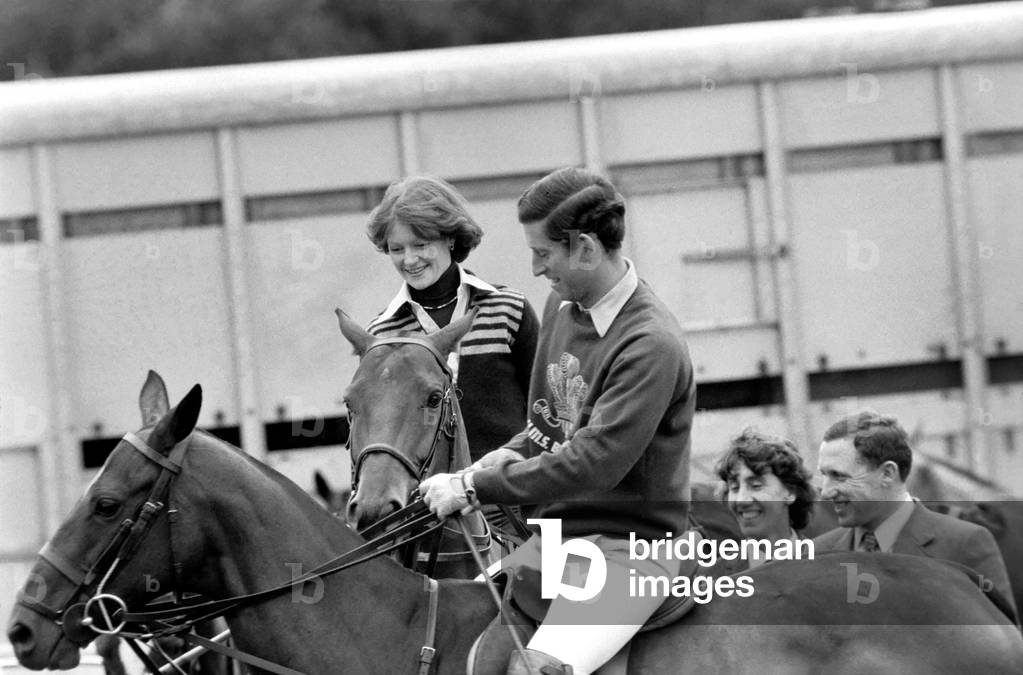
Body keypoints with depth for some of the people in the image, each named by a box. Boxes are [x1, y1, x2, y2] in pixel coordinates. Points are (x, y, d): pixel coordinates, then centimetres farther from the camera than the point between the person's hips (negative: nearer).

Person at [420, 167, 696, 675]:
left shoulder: (651, 345, -17)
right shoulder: (563, 317, 10)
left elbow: (596, 461, -24)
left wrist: (475, 487, -20)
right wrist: (510, 455, -1)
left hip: (627, 544, -8)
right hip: (553, 533, 8)